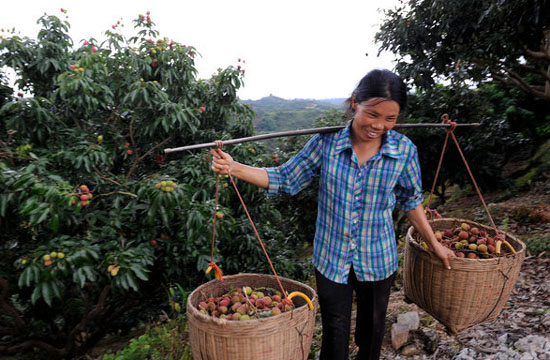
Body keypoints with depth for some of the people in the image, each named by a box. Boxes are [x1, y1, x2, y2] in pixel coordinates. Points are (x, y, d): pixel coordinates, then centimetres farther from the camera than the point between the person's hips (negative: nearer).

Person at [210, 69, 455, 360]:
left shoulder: (404, 151, -10)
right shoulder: (327, 141, -13)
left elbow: (410, 201, 5)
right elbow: (286, 179, -8)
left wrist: (433, 243, 11)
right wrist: (234, 168, -19)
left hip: (377, 260, 2)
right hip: (331, 258, -1)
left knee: (372, 330, 22)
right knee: (335, 334, 13)